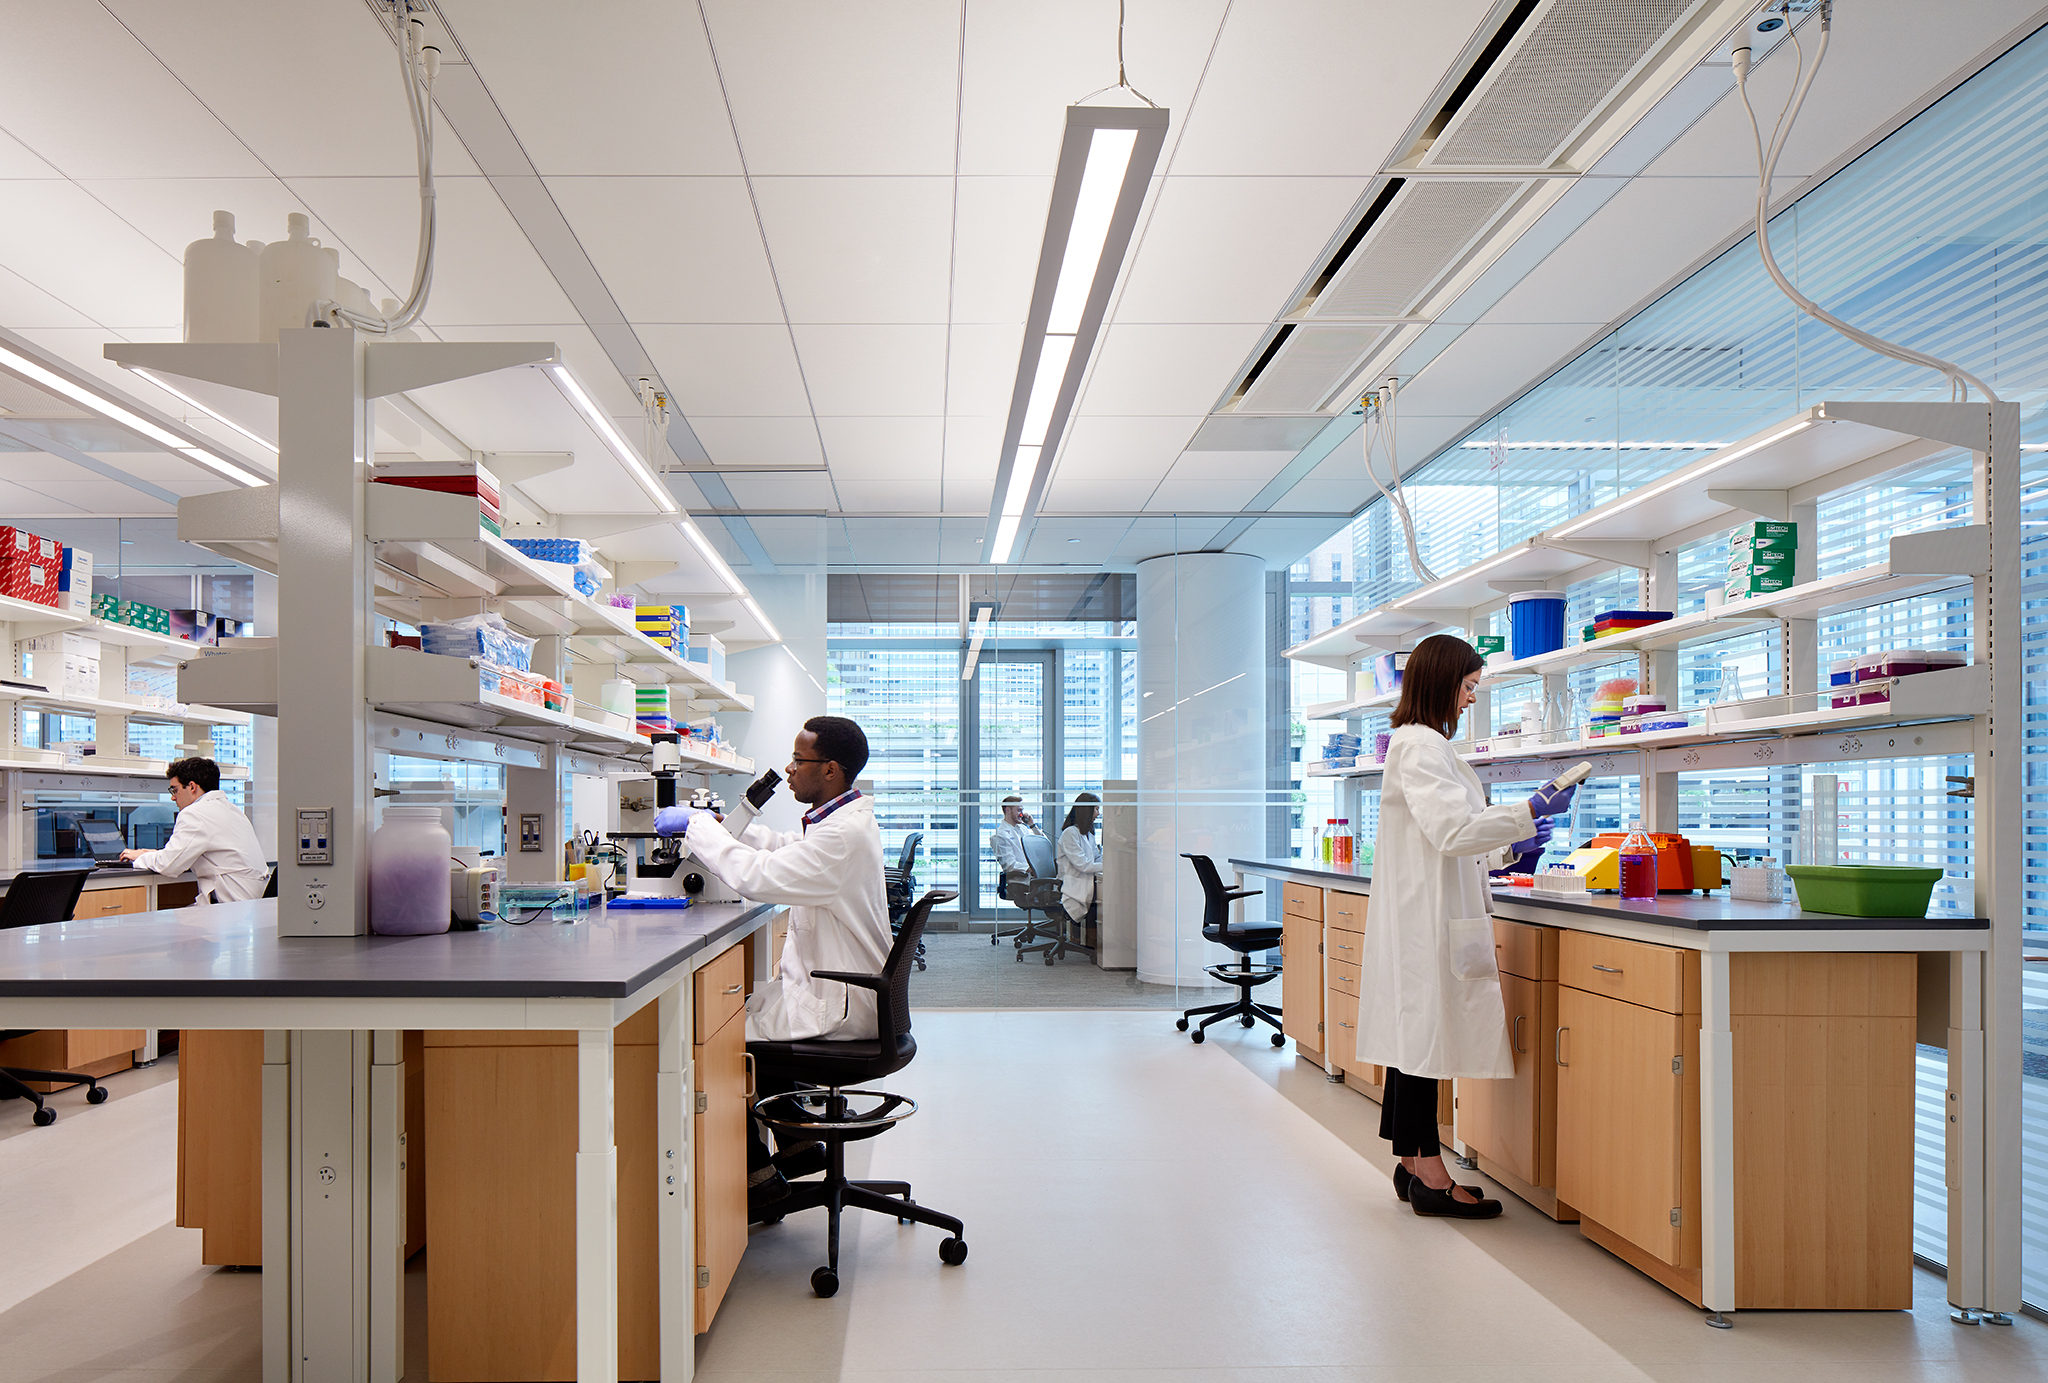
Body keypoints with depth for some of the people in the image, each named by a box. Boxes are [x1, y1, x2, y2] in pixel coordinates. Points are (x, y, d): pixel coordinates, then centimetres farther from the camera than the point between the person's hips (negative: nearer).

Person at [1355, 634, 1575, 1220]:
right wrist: (1531, 811, -17)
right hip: (1426, 920, -10)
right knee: (1425, 1032, -6)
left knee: (1416, 1033, 11)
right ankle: (1428, 1172, 0)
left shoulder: (1423, 744, 20)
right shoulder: (1422, 745, -13)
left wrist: (1509, 850, 18)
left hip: (1427, 918, 10)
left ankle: (1413, 1164, 17)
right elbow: (1451, 829, -22)